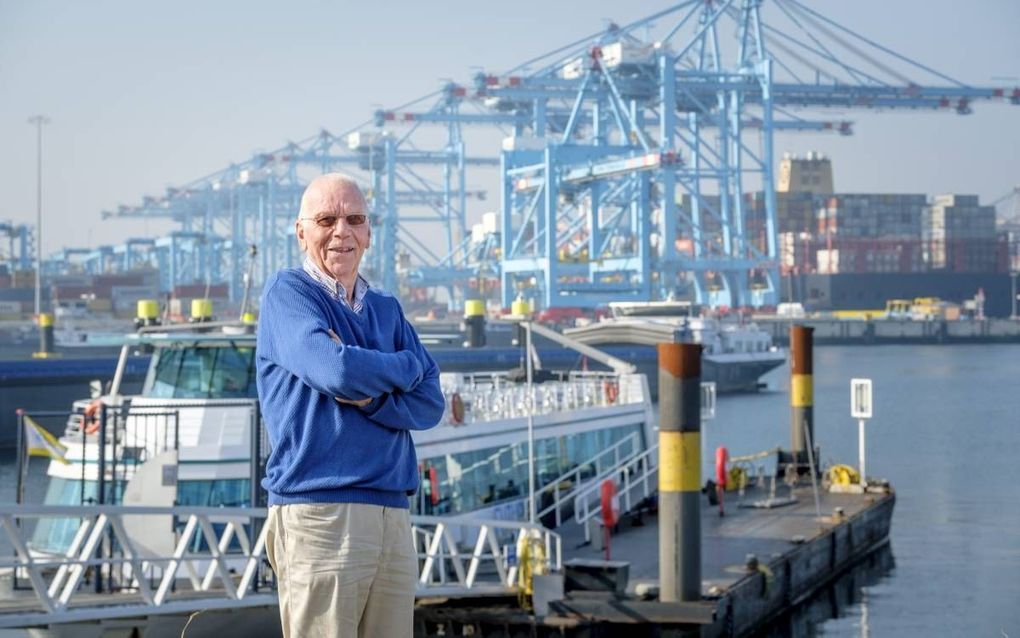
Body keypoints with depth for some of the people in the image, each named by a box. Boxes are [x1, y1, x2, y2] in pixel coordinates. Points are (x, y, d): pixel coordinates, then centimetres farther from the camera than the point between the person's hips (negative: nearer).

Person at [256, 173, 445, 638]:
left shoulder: (387, 310, 20)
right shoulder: (287, 293, 1)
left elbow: (430, 403, 9)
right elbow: (336, 369, -16)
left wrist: (372, 399, -10)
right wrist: (406, 366, 2)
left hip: (392, 514, 6)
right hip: (318, 511, -6)